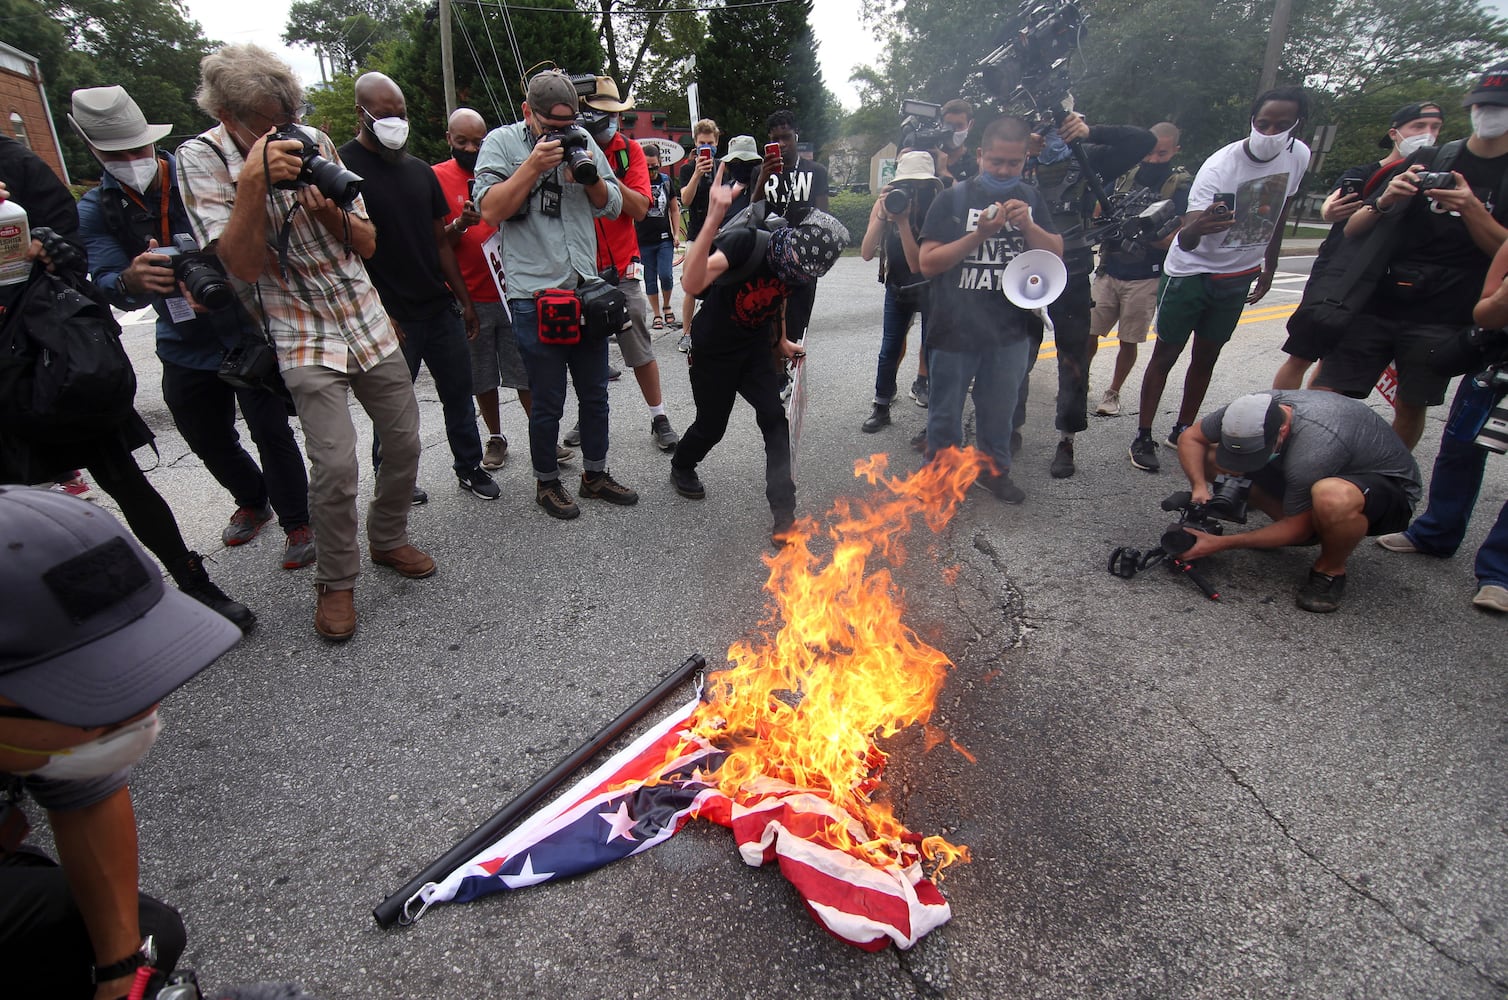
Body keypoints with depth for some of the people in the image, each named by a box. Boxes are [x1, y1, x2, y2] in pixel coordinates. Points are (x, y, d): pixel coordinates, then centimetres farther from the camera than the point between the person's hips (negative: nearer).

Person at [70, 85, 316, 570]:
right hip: (184, 347, 4)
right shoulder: (96, 210, 2)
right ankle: (253, 502, 41)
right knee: (210, 443, 15)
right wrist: (131, 281, -33)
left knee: (270, 431, -7)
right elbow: (108, 288, -8)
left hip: (247, 331, -4)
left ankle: (297, 523, 10)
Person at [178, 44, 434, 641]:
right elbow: (243, 264, -16)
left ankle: (388, 539, 30)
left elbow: (367, 243, 6)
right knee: (335, 466, -15)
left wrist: (329, 210, -14)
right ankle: (336, 582, 6)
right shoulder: (202, 159, -5)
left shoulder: (312, 143, 4)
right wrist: (253, 183, -26)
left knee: (404, 442, 7)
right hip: (305, 339, -4)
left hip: (370, 323, 4)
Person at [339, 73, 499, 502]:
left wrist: (464, 300, 12)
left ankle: (469, 468, 26)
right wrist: (379, 314, -16)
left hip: (442, 308, 6)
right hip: (390, 317, -5)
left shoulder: (420, 170, 14)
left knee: (459, 393, 10)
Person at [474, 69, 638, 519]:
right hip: (535, 296, -4)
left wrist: (591, 175, -9)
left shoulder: (583, 141, 10)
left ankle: (595, 474, 28)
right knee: (547, 401, 3)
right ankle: (547, 483, 21)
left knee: (595, 393, 12)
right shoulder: (502, 143, 0)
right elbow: (490, 211, -11)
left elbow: (612, 208, 10)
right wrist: (534, 166, -17)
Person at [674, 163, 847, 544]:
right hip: (712, 350, -5)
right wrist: (713, 220, -58)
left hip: (755, 348, 5)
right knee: (711, 426, 8)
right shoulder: (745, 242, -29)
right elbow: (692, 284, -47)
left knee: (775, 419, -9)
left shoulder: (799, 265, -9)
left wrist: (782, 342, 22)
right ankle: (681, 466, 43)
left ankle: (784, 515, -5)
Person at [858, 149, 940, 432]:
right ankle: (881, 407, 17)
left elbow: (918, 264, -26)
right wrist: (882, 216, -28)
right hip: (897, 287, 3)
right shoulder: (884, 203, -10)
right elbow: (866, 253, -17)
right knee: (890, 348, 5)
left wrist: (903, 221, -31)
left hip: (930, 287, -3)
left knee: (932, 346, -4)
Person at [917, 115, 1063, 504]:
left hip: (1010, 330, 4)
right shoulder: (953, 199, -4)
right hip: (954, 330, -3)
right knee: (945, 412, 8)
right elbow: (927, 262, -12)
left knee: (999, 409, 16)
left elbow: (1056, 255, 5)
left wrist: (1027, 226, -13)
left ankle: (995, 469, 35)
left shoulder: (1031, 199, 7)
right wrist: (979, 234, -21)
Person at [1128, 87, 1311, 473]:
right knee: (1165, 354, -2)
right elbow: (1185, 242, -32)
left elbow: (1277, 215, 12)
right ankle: (1143, 437, 3)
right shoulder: (1219, 167, -23)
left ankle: (1182, 432, 20)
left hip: (1239, 277, 6)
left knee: (1206, 357, 10)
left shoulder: (1298, 156, -5)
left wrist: (1269, 268, 16)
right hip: (1191, 271, -5)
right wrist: (1193, 230, -55)